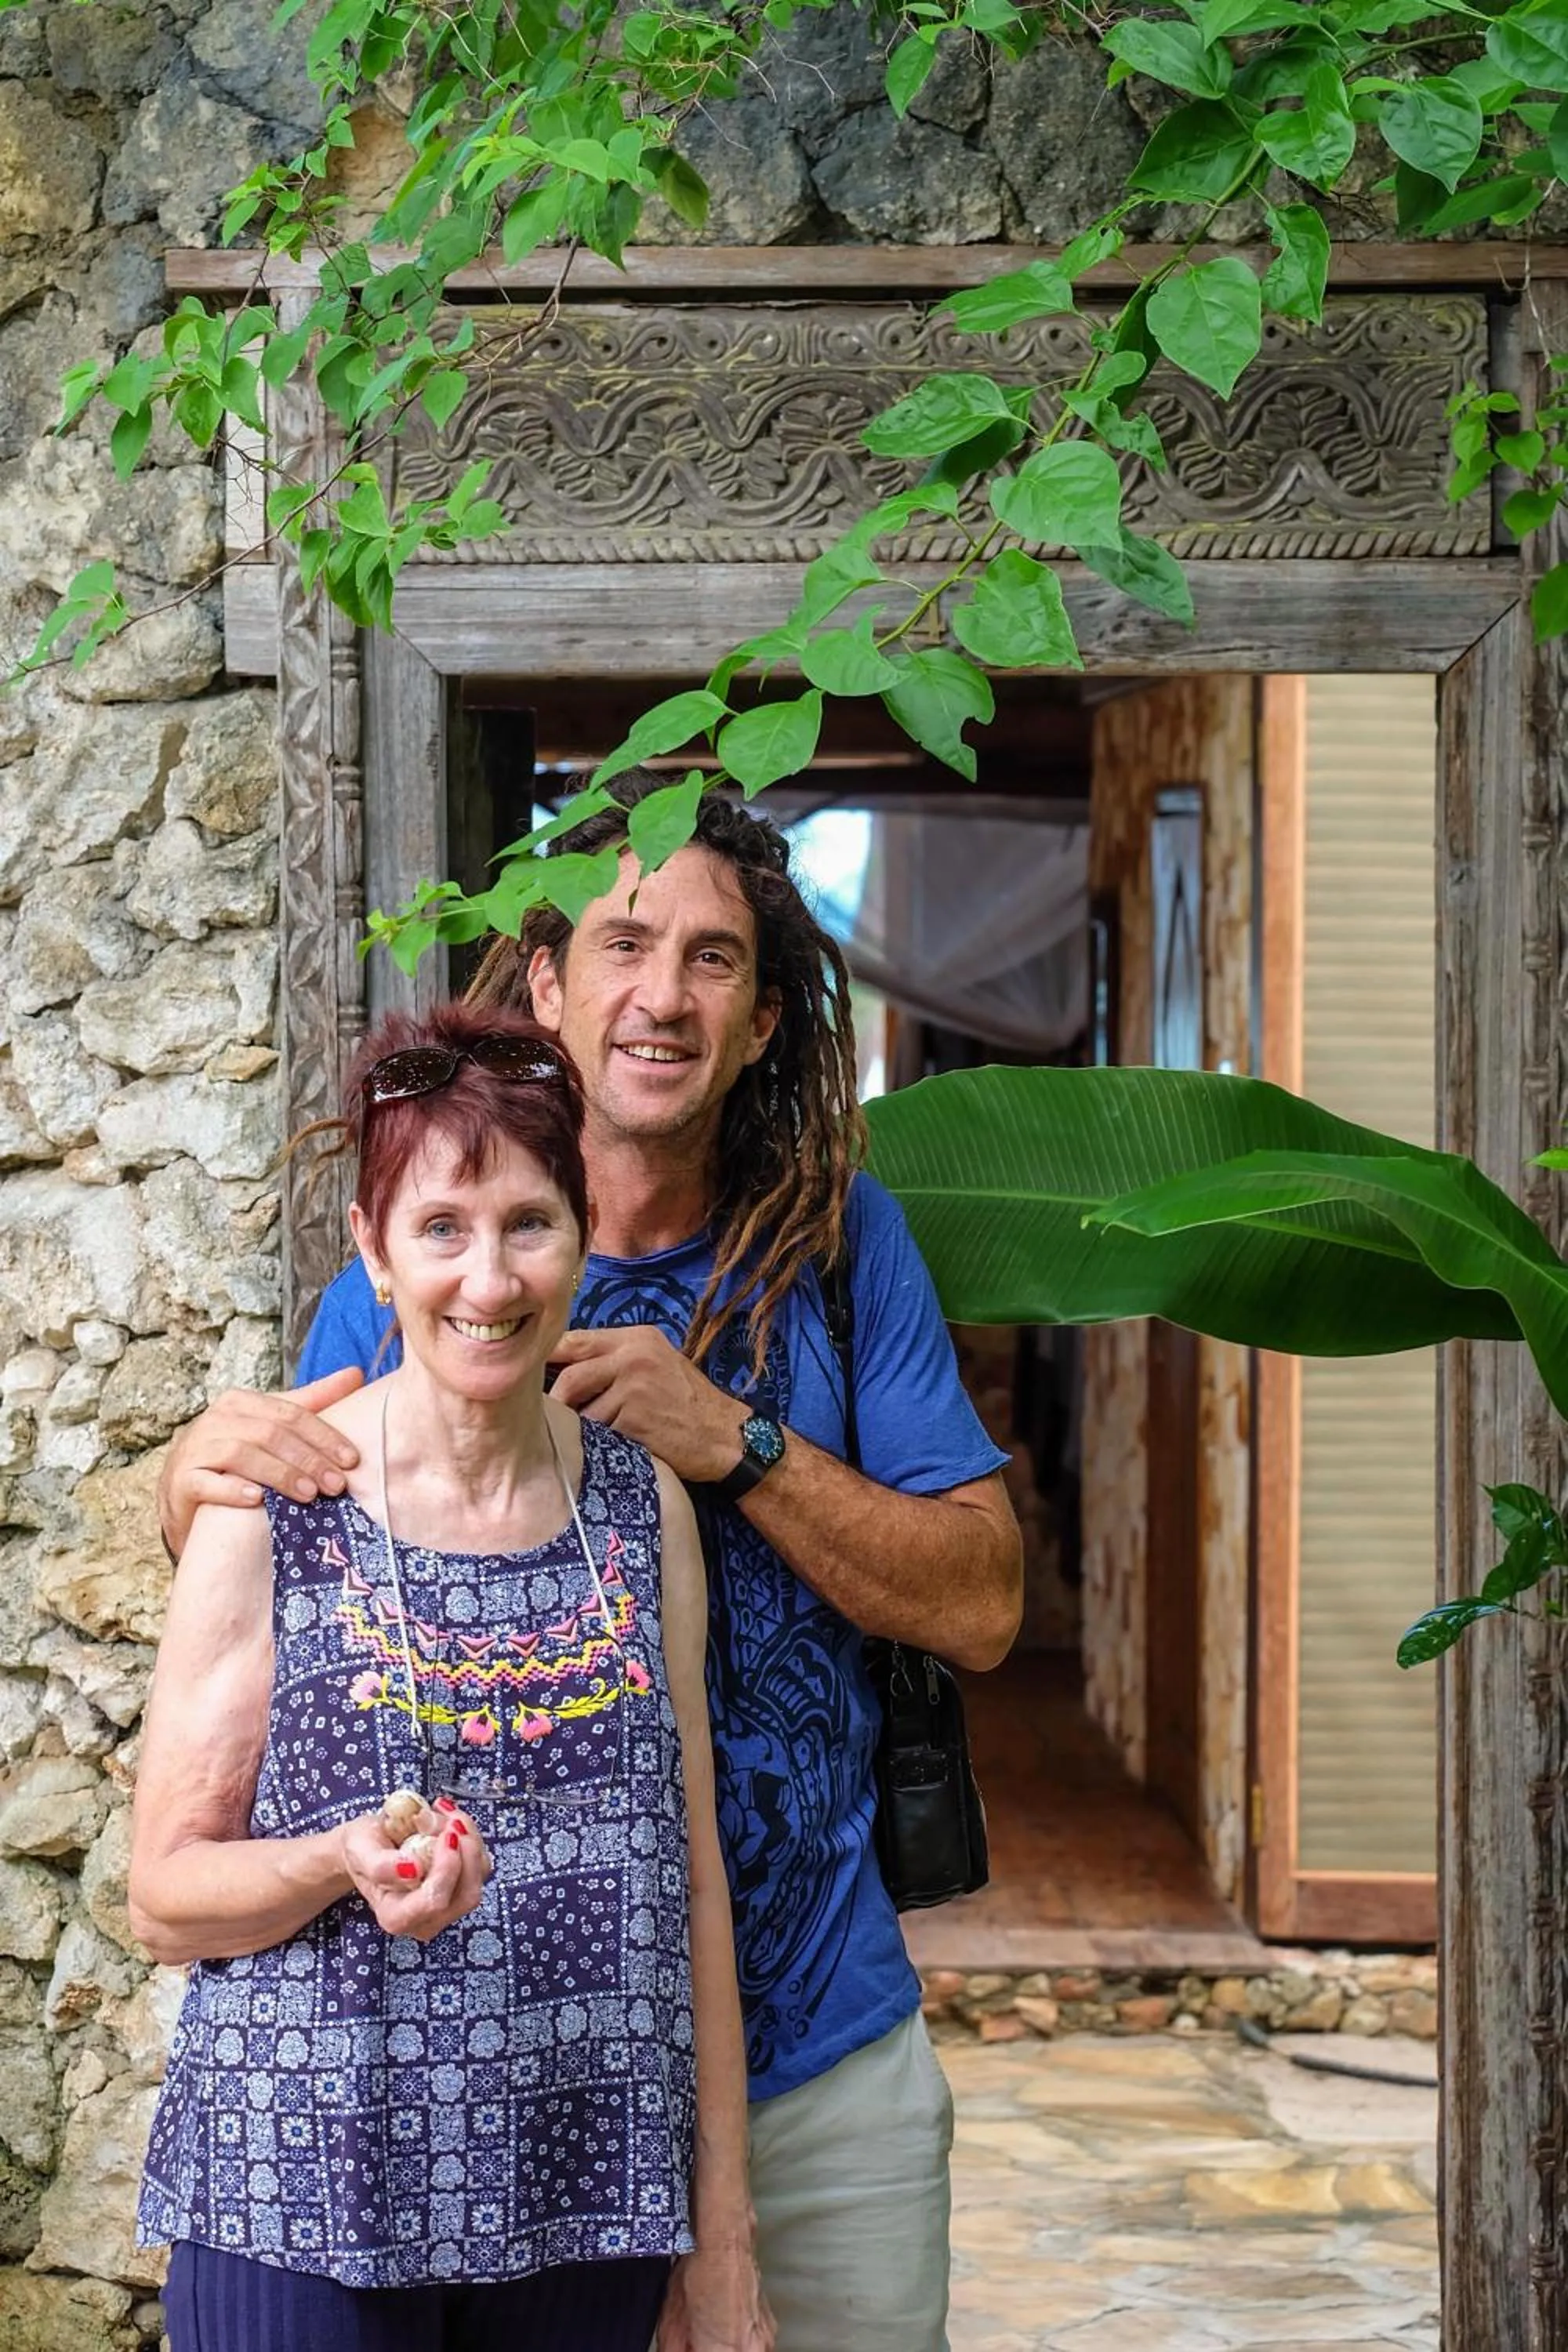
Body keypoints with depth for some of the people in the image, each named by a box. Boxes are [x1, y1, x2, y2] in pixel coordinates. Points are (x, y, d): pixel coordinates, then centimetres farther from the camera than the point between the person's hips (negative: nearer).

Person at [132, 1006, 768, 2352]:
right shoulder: (275, 1508, -7)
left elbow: (692, 1877, 7)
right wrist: (346, 1860, -23)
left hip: (585, 2201, 3)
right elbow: (165, 1898, -3)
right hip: (304, 2206, -3)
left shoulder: (645, 1506, 2)